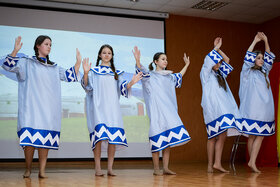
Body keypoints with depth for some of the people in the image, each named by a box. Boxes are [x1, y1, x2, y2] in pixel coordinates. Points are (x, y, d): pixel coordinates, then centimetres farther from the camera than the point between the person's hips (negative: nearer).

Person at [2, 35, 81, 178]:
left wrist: (78, 61, 8)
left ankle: (42, 170, -3)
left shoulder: (54, 68, 23)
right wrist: (15, 51, -17)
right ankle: (28, 169, 0)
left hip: (48, 108, 3)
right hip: (31, 107, -3)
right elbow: (8, 66, -1)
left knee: (45, 138, -5)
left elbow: (70, 76, 20)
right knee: (30, 135, -12)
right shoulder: (26, 63, 11)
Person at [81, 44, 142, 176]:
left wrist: (131, 83, -9)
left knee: (113, 136, -8)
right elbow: (87, 85, -2)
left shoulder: (116, 73, 20)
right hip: (98, 106, -3)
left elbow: (122, 88, 11)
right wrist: (85, 73, -21)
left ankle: (110, 168, -3)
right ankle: (97, 168, -11)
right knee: (99, 135, -15)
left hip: (112, 106, 3)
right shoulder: (94, 71, 11)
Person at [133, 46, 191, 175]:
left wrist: (186, 65, 44)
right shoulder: (150, 76, 1)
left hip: (169, 110, 6)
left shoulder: (169, 76, 20)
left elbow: (179, 76, 40)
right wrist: (137, 61, -37)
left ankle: (166, 168, 8)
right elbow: (142, 72, -20)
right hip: (156, 111, -6)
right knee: (158, 138, -8)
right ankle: (156, 169, -1)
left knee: (168, 138, 3)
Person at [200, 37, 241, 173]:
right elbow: (208, 60, -12)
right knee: (213, 136, -14)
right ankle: (211, 165, -11)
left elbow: (227, 60, 27)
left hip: (223, 109, 7)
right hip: (213, 109, -7)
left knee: (221, 136, 0)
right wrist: (216, 48, 0)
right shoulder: (206, 74, 2)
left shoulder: (220, 74, 21)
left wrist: (219, 49, 18)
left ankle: (214, 164, -1)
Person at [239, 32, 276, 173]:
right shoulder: (247, 72, 2)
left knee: (260, 135, -1)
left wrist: (265, 41, 13)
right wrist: (255, 41, -7)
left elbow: (269, 58, 22)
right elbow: (248, 58, -11)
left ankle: (252, 162, 0)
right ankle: (252, 161, 2)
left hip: (265, 109, 6)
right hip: (252, 109, -6)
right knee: (252, 135, -4)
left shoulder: (264, 72, 18)